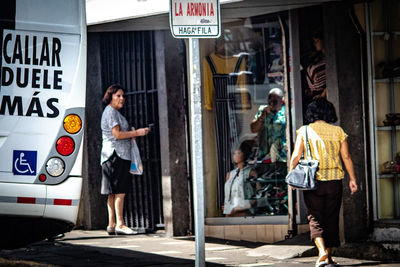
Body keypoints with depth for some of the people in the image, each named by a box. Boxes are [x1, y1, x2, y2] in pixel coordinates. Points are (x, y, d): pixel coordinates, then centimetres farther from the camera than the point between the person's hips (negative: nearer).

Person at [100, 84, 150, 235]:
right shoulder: (111, 111, -8)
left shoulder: (115, 112, 24)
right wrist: (137, 133, -12)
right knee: (120, 190, -13)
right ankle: (119, 224, -16)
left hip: (120, 155, 10)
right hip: (116, 154, -10)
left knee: (113, 192, 7)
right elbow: (116, 134, -16)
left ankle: (112, 224, 6)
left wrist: (131, 134, 15)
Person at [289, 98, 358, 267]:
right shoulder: (338, 131, 3)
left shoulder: (304, 131, -1)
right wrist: (352, 179, 5)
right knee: (332, 218, 11)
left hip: (312, 181, -1)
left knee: (315, 218, 4)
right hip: (334, 181, 2)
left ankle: (322, 251, -18)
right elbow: (346, 157, 1)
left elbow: (296, 156, -6)